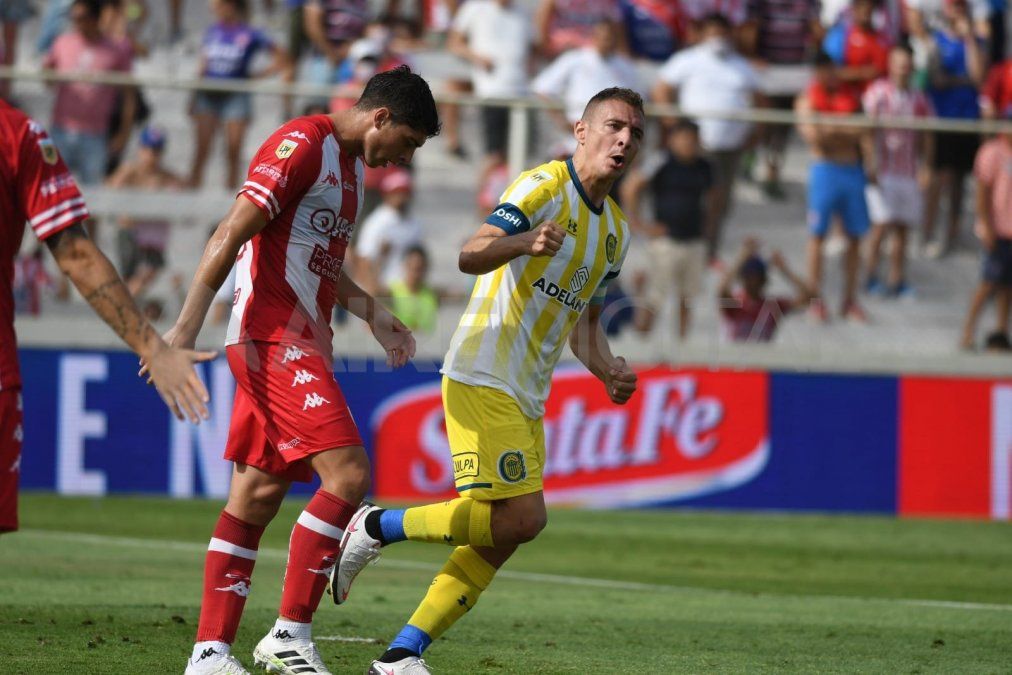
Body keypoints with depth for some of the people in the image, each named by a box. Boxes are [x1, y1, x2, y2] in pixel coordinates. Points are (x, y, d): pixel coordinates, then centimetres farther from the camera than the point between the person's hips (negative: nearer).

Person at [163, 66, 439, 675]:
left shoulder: (351, 165, 20)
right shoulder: (303, 145, -11)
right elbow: (231, 235, -16)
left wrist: (373, 313, 21)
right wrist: (187, 327, -20)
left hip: (302, 343, 10)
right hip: (275, 340, -10)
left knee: (259, 494, 8)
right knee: (349, 474, -16)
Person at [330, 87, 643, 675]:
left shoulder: (616, 230, 17)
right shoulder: (545, 186, -9)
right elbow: (470, 255, -19)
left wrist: (609, 372, 7)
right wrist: (525, 241, -40)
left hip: (527, 396, 9)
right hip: (483, 377, -9)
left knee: (502, 539, 1)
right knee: (522, 517, -19)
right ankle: (379, 527, -4)